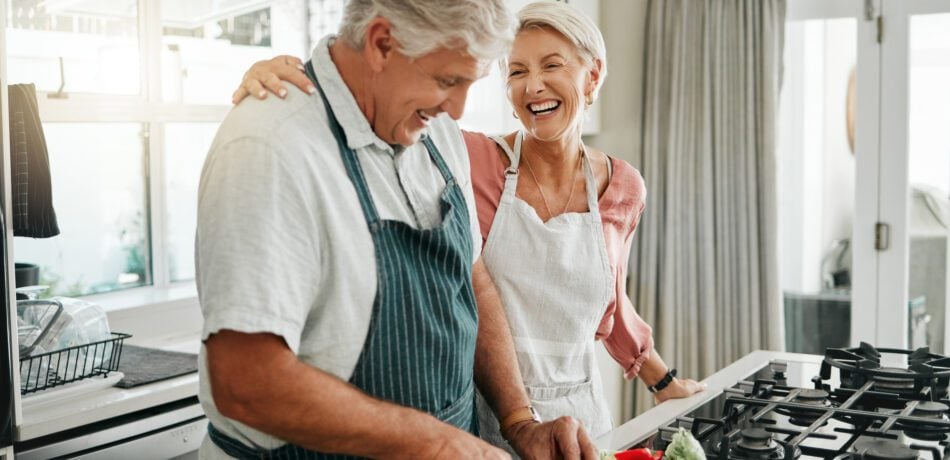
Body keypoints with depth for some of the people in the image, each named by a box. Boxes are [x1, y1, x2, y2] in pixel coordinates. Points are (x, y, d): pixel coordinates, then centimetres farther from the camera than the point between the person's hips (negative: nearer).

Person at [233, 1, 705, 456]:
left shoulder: (623, 188, -1)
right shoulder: (470, 160, -13)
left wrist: (665, 382, 22)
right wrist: (286, 76, -44)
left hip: (579, 410, 4)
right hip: (481, 414, -3)